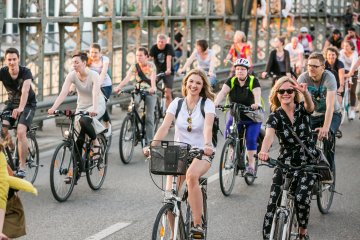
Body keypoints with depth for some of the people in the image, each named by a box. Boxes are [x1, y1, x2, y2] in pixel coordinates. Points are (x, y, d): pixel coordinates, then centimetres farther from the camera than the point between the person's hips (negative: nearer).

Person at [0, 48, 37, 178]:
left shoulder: (25, 72, -24)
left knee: (21, 132, -25)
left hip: (28, 104, -4)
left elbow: (25, 90, -40)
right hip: (12, 103, 4)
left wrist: (20, 108, -56)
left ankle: (22, 167, -18)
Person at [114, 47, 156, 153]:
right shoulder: (134, 66, -5)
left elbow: (153, 78, -30)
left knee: (149, 118, -7)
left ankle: (148, 143, -4)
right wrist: (119, 87, -40)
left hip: (150, 92, -2)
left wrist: (152, 87, -52)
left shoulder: (151, 66, -12)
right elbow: (127, 78, -21)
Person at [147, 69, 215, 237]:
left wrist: (207, 145, -43)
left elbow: (207, 127, -23)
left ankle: (198, 224, -27)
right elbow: (165, 126, -11)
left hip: (201, 154, -3)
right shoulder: (177, 103, 1)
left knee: (191, 175, -37)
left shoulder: (207, 104, -6)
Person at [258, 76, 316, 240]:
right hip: (285, 163, 1)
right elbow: (269, 135, -25)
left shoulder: (302, 109, -4)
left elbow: (310, 106, -29)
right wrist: (264, 151, -47)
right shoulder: (275, 116, -5)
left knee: (301, 197, -21)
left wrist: (305, 92, -53)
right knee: (273, 203, -10)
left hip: (308, 163, -1)